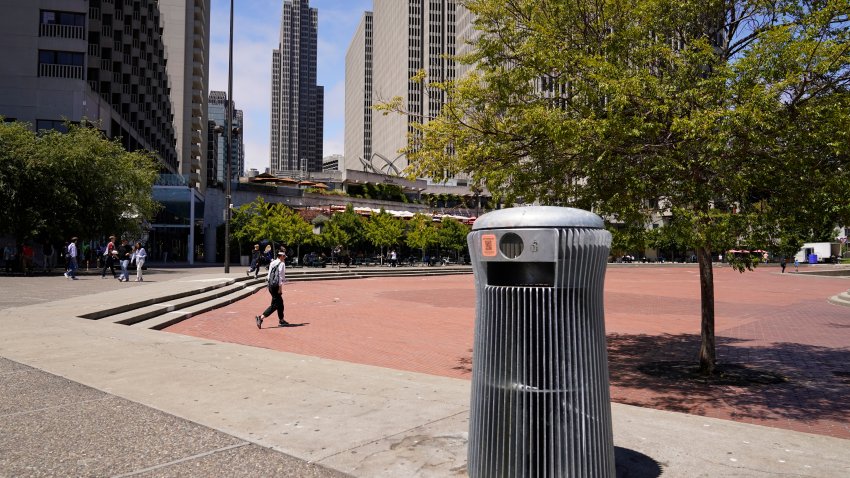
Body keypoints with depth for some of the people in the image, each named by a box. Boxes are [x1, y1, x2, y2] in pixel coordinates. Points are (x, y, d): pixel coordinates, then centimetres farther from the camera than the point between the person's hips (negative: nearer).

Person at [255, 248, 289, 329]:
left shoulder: (272, 263, 12)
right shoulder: (282, 264, -10)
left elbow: (269, 275, 12)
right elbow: (280, 276, -15)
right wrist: (280, 287, -14)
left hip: (271, 285, 9)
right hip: (276, 285, -9)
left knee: (280, 303, 18)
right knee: (274, 305, -5)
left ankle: (281, 320, 27)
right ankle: (261, 318, -12)